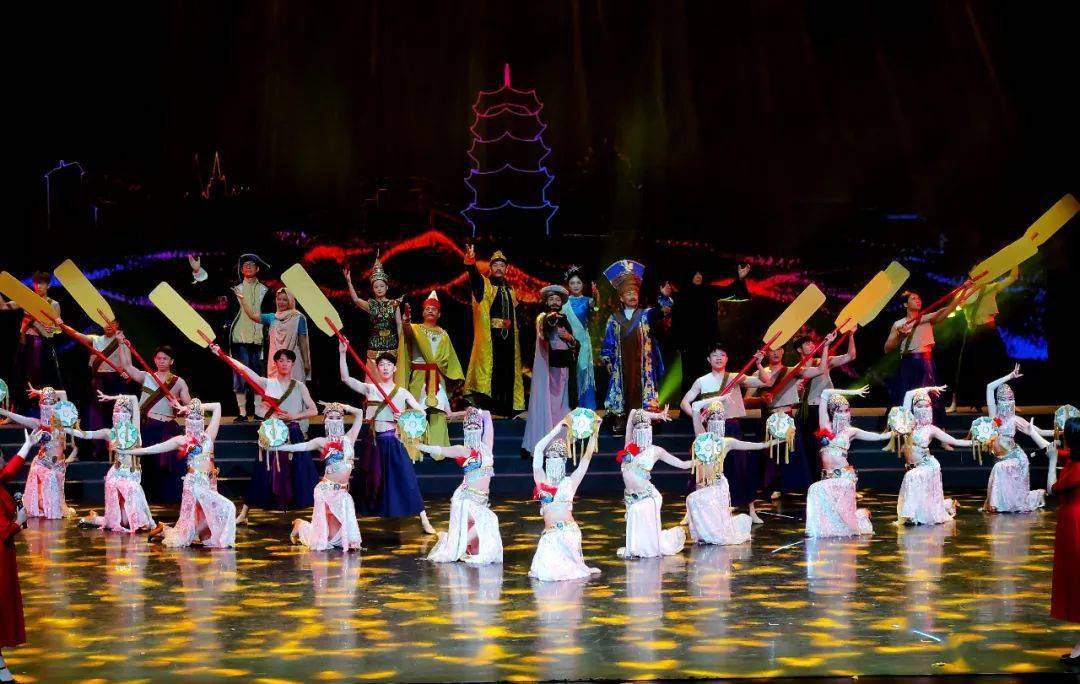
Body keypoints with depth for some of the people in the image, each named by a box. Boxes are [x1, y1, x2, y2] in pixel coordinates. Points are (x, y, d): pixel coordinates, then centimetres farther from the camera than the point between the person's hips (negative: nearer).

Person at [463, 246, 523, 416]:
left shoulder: (510, 289, 19)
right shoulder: (484, 284, 3)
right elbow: (474, 276, -18)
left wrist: (511, 322, 5)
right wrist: (470, 263, -37)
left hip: (508, 336, 5)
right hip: (489, 336, -5)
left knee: (507, 372, 5)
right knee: (490, 368, -11)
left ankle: (506, 407, 10)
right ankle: (487, 407, -11)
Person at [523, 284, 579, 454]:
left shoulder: (564, 319, 15)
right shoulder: (543, 317, -1)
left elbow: (576, 345, 18)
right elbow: (542, 328, -27)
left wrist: (570, 337, -4)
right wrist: (549, 318, -49)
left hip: (562, 365, 6)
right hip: (546, 365, -5)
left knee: (560, 402, 8)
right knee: (545, 402, -8)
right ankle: (541, 442, -9)